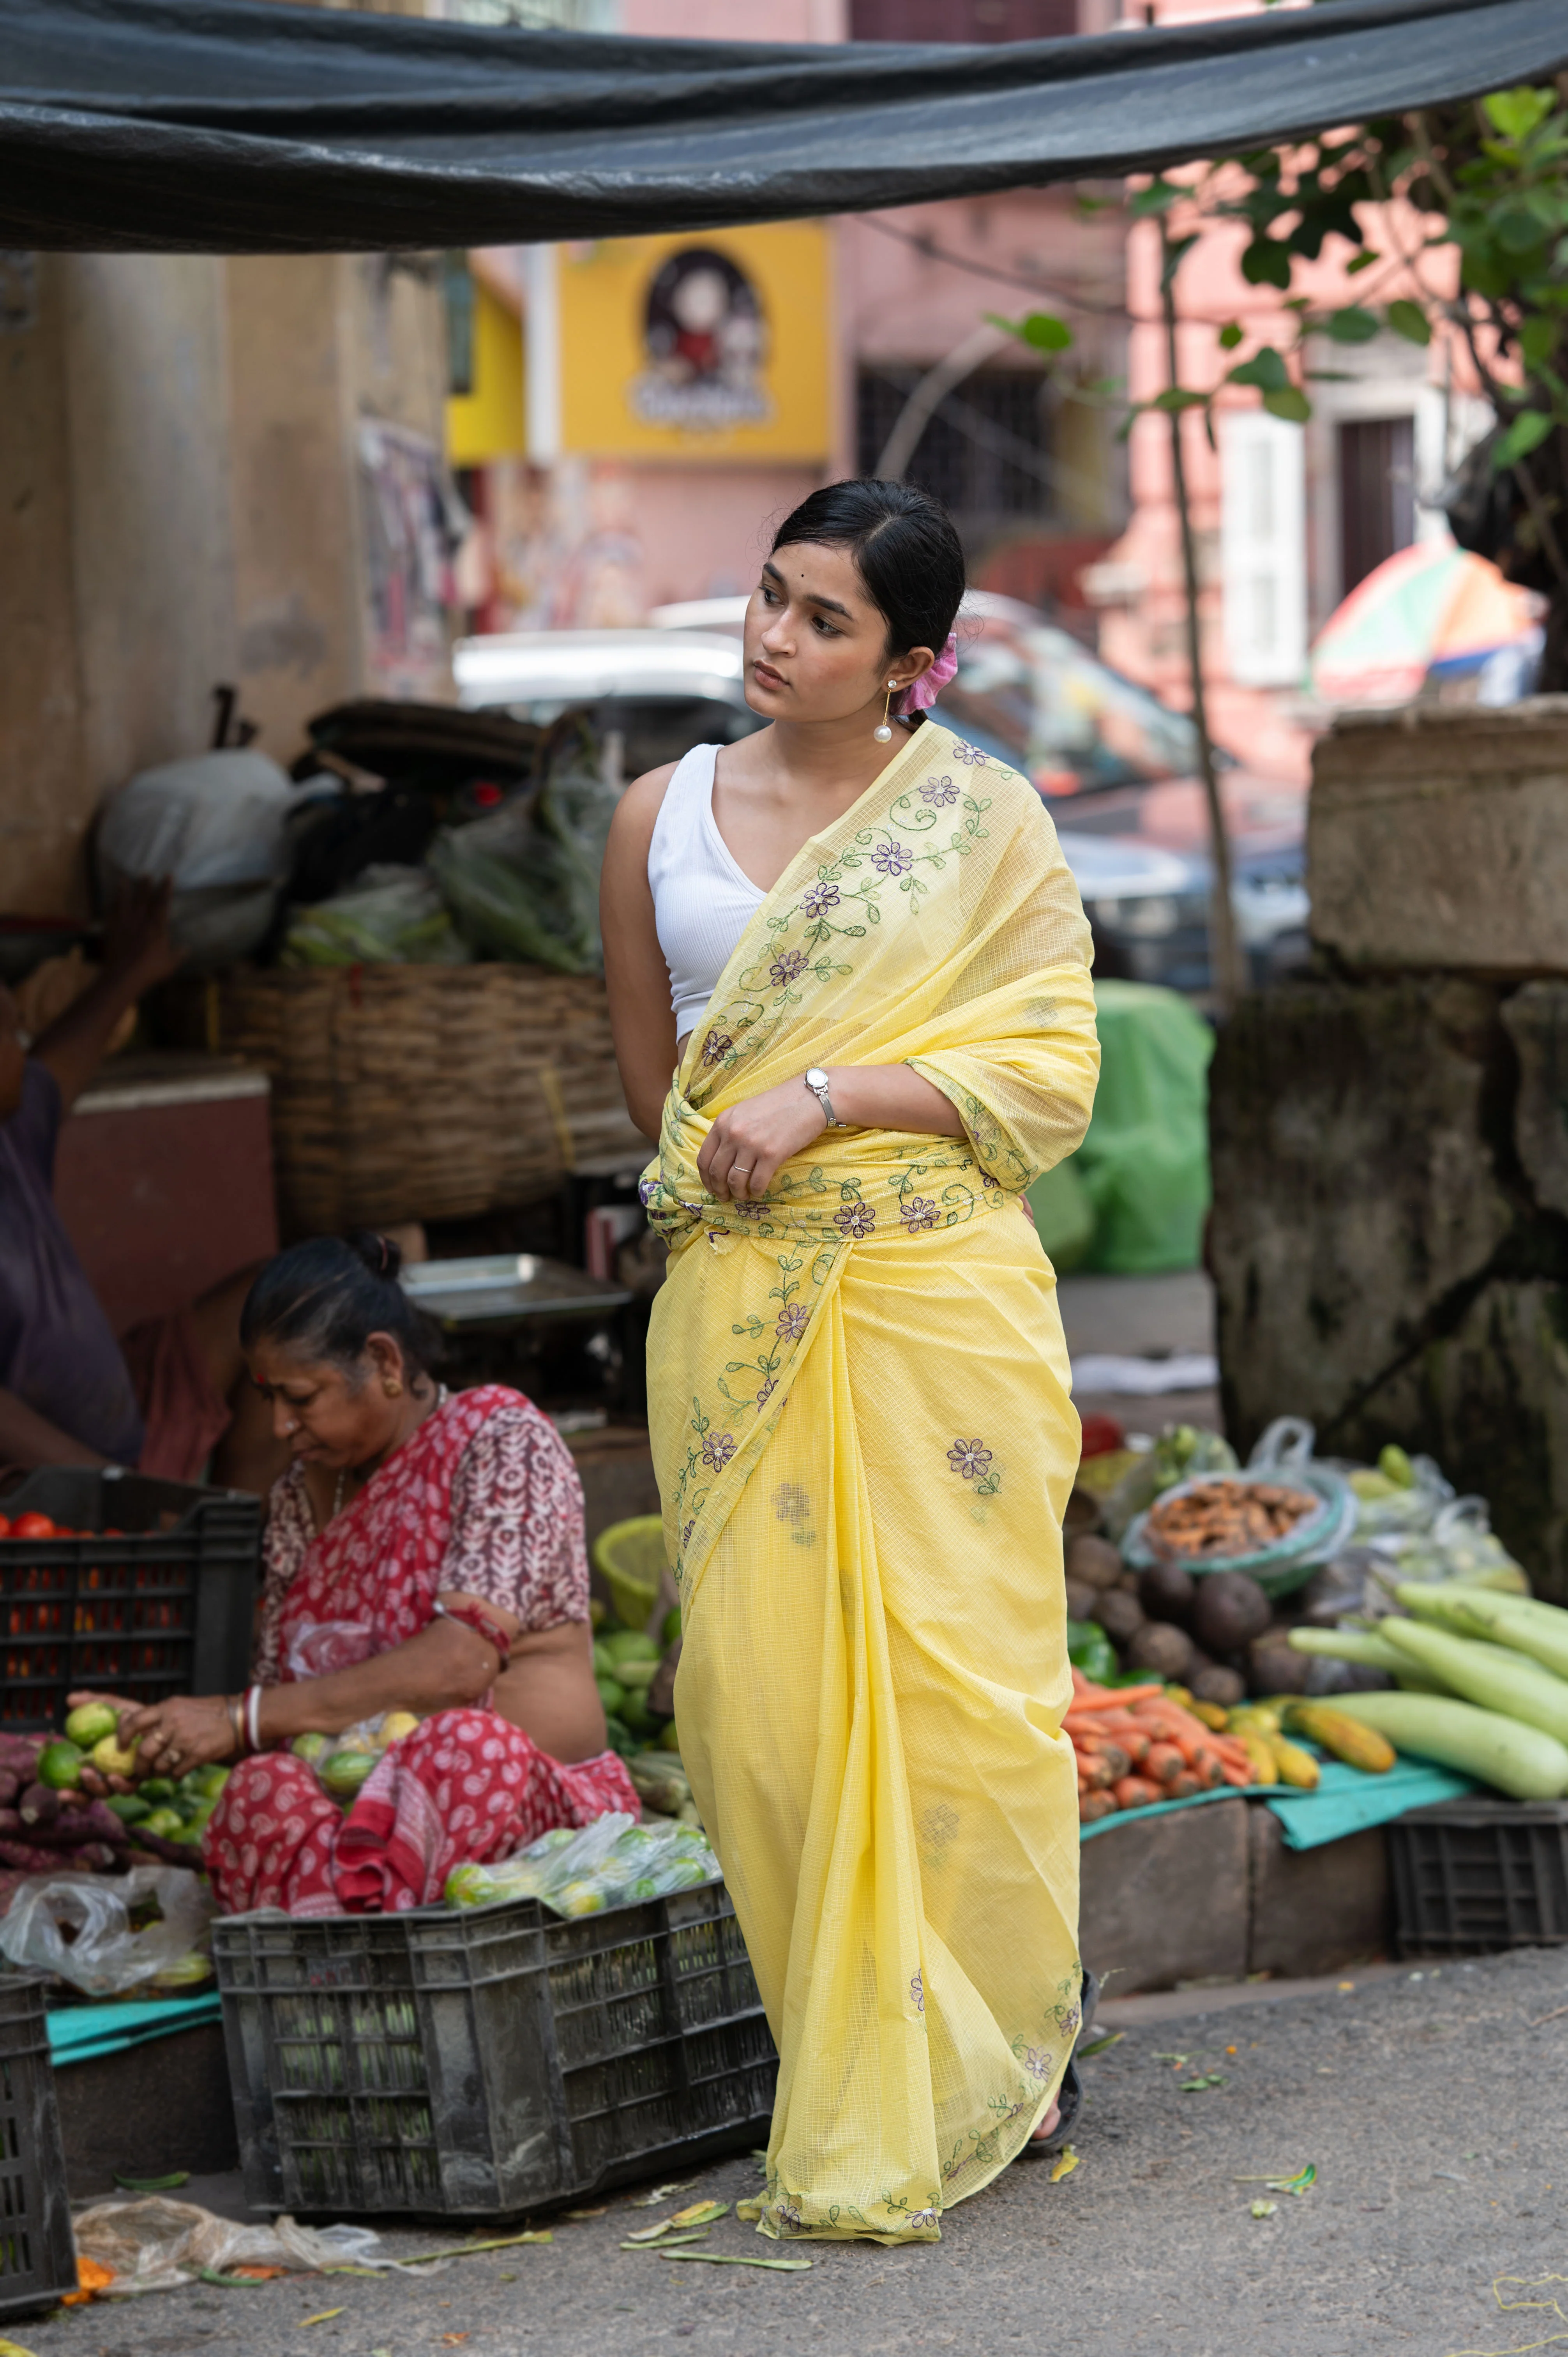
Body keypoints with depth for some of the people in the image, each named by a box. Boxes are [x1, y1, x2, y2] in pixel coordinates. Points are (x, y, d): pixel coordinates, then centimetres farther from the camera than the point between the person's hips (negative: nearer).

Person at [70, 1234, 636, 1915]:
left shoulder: (503, 1441, -3)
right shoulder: (304, 1495, 17)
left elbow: (461, 1663, -16)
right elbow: (282, 1701, 17)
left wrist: (241, 1719, -16)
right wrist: (153, 1728, -2)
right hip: (362, 1811, 4)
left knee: (465, 1744, -40)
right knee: (264, 1788, -31)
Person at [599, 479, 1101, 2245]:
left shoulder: (985, 820, 2)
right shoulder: (662, 816, 9)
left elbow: (1050, 1068, -4)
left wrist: (825, 1100, -13)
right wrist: (738, 1166, 8)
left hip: (942, 1302, -2)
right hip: (739, 1300, 2)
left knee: (956, 1681, -2)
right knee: (760, 1685, -3)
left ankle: (977, 2076, 13)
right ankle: (844, 2080, 8)